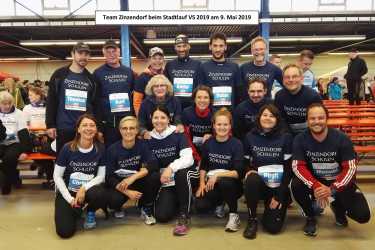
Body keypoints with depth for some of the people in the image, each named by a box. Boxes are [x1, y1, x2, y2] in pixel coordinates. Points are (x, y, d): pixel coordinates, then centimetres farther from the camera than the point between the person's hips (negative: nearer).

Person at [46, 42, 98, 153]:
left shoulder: (91, 79, 9)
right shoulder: (60, 75, 3)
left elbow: (95, 104, 8)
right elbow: (51, 101, 1)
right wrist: (50, 125, -5)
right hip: (63, 128, -1)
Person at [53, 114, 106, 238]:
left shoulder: (100, 149, -8)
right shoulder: (67, 148, -13)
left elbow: (101, 176, -5)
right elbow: (57, 176, -7)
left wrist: (84, 188, -21)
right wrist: (70, 199, -13)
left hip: (89, 189, 1)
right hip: (67, 191, -1)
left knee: (99, 195, -36)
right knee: (65, 231, -17)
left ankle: (90, 212, 2)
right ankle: (75, 211, 19)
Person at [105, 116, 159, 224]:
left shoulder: (142, 145, -11)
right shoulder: (112, 149, -12)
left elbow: (153, 164, -25)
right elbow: (110, 177, -14)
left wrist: (133, 177, -36)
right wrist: (128, 192, -27)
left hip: (138, 183, 2)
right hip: (119, 185, -1)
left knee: (154, 177, -28)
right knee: (113, 200, -33)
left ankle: (147, 209, -2)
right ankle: (117, 208, 8)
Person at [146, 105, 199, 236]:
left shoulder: (178, 134, -9)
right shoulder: (149, 139, 3)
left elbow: (188, 158, -23)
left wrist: (171, 167, -38)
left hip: (186, 177, -3)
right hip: (166, 182, 3)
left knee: (181, 173, -39)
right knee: (161, 216, -18)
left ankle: (184, 217, -22)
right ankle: (178, 202, 17)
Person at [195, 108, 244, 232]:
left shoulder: (236, 144, -12)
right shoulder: (208, 143, 0)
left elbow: (238, 172, -18)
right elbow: (203, 166, 10)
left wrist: (217, 175, -27)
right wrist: (202, 183, -4)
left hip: (232, 184, -3)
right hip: (211, 183, 4)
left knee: (224, 182, -38)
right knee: (200, 206, -21)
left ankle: (234, 215, -11)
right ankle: (220, 203, 16)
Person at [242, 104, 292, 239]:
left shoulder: (286, 138, -3)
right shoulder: (250, 137, 2)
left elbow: (288, 168, -6)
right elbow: (245, 162, 10)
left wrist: (278, 196, -10)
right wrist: (249, 171, -16)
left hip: (279, 187, -1)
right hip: (259, 184, 1)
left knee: (273, 226, -14)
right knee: (251, 180, -35)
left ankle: (280, 205, 21)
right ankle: (252, 220, -13)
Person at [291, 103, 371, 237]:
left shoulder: (341, 138, -17)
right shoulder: (300, 139, -15)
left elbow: (350, 168, -18)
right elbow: (298, 166, -18)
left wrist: (332, 189, -31)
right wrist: (315, 186, -33)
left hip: (339, 182, 0)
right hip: (313, 181, 1)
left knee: (362, 215, -17)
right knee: (296, 185, -30)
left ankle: (338, 207, 21)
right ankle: (310, 217, 0)